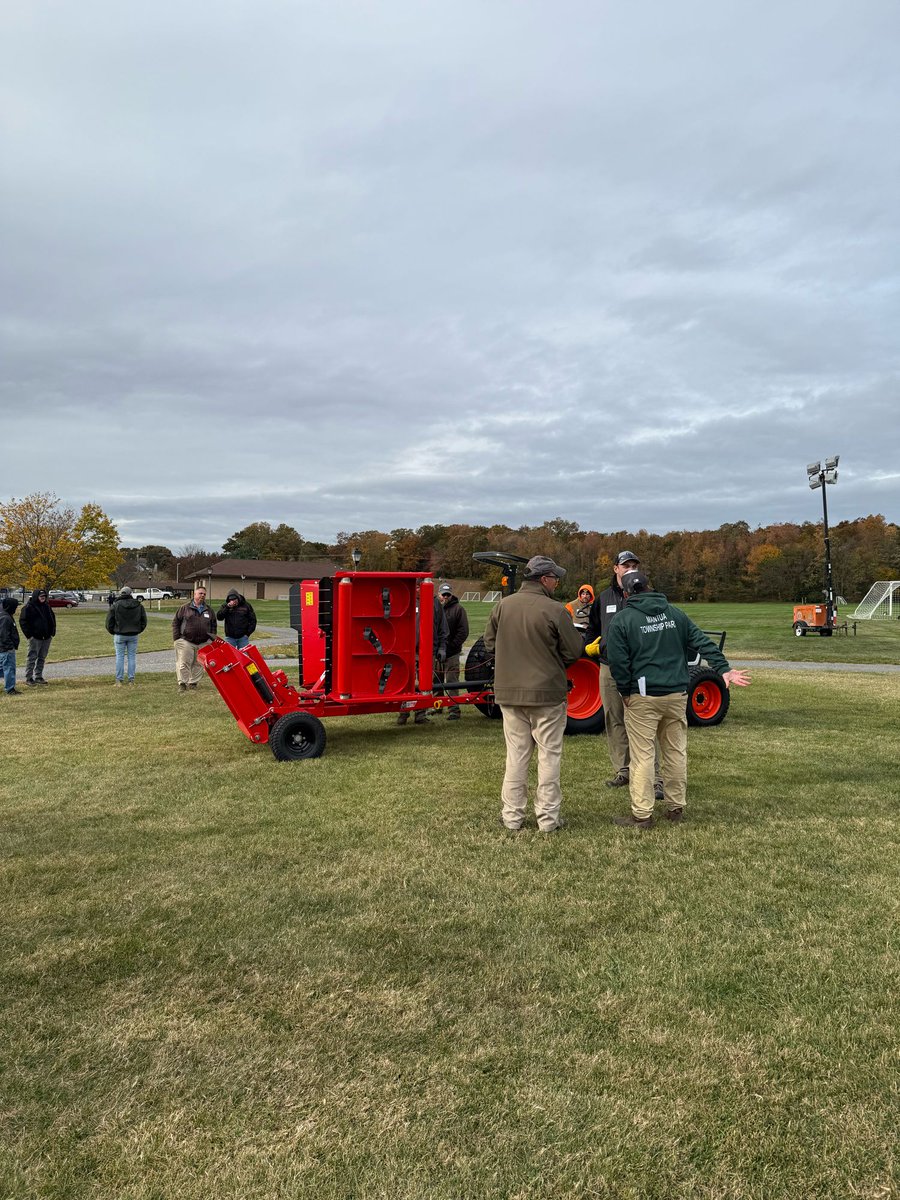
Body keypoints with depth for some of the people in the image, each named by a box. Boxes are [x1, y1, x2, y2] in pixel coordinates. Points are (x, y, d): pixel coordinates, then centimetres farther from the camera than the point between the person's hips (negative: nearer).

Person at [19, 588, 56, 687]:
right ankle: (29, 678, 1)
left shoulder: (46, 606, 12)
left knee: (42, 658, 12)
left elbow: (52, 618, 22)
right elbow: (23, 621, -10)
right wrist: (29, 634, -13)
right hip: (35, 638, -7)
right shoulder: (29, 607, -9)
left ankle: (38, 676, 21)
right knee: (32, 658, -4)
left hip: (46, 637, 7)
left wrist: (52, 632, 13)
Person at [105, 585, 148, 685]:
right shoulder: (139, 605, 2)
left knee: (120, 657, 3)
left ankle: (119, 680, 2)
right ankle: (131, 680, 7)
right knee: (132, 657, 6)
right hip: (134, 636, 2)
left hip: (120, 635, -2)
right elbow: (144, 621, 8)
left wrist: (113, 632, 13)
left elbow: (109, 622, -1)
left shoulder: (116, 606, -5)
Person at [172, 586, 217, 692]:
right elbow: (175, 622, 5)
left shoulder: (209, 610, 11)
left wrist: (212, 638, 9)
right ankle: (182, 683, 3)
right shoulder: (185, 608, 2)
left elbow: (213, 625, 18)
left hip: (203, 643, 3)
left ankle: (193, 683, 16)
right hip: (186, 642, -3)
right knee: (184, 663, -4)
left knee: (198, 664, 6)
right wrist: (176, 637, -2)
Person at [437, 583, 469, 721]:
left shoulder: (458, 609, 1)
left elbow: (463, 631, -3)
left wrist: (451, 646, -10)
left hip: (451, 653, -4)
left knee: (451, 682, -5)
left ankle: (454, 709, -3)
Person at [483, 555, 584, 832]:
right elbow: (574, 651, -8)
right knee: (549, 755, 7)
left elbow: (489, 643, 7)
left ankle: (512, 815, 18)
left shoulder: (502, 606, -1)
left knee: (516, 754, 13)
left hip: (509, 692, 4)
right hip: (547, 692, -4)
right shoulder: (554, 610, -14)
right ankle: (548, 817, 13)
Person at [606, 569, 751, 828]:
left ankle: (641, 814, 3)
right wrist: (723, 669, 1)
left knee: (642, 756, 0)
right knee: (676, 752, 14)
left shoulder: (622, 620, -6)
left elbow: (618, 662, -11)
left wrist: (625, 692, -1)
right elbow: (702, 642, 3)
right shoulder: (675, 613, 8)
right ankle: (676, 808, 22)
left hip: (642, 698, -4)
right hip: (677, 694, 5)